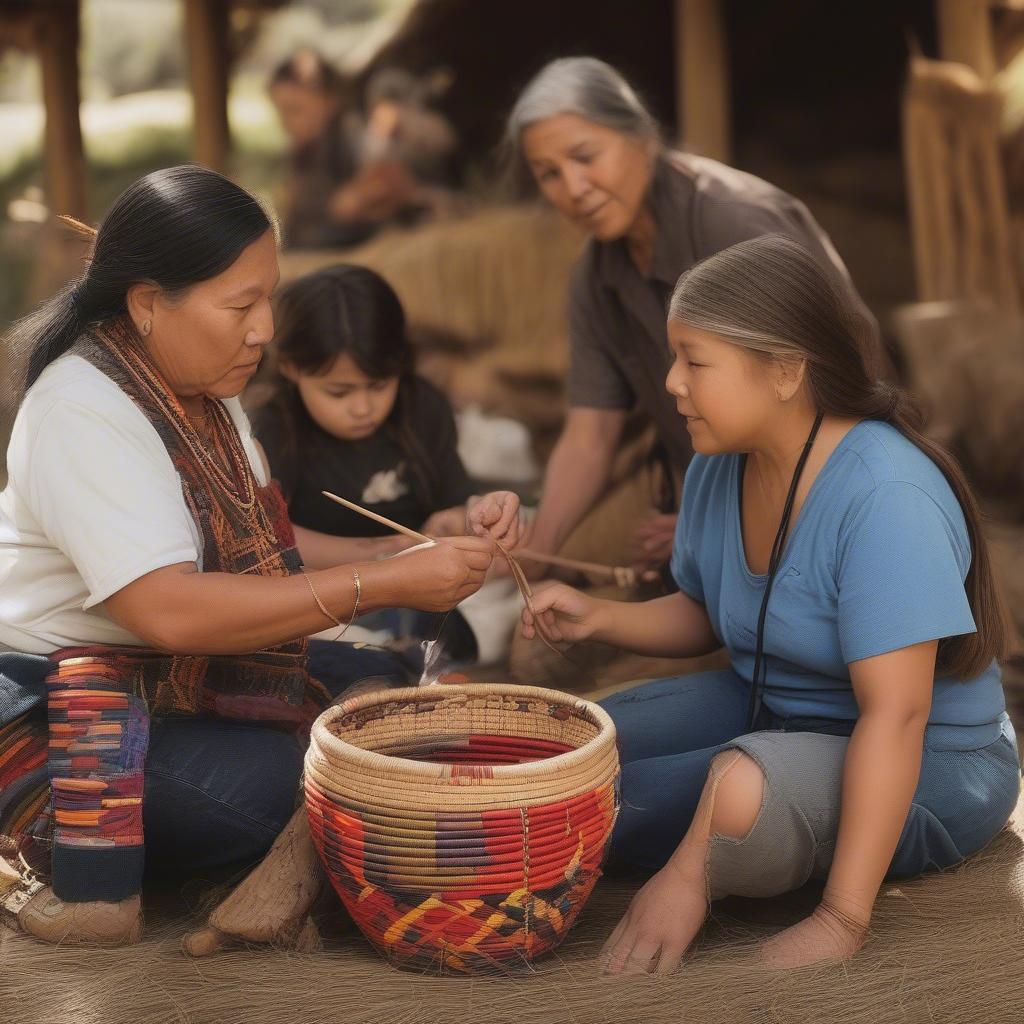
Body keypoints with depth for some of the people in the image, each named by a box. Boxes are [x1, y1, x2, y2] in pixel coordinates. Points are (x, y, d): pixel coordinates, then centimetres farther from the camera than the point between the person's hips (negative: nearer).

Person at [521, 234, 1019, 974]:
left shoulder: (883, 496, -29)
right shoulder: (719, 467, -4)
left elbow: (894, 714, -34)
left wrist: (843, 922, -37)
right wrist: (603, 619, -7)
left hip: (919, 767, -7)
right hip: (767, 712, 7)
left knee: (742, 789, -34)